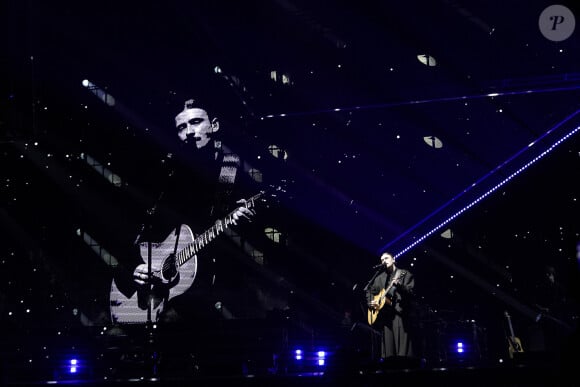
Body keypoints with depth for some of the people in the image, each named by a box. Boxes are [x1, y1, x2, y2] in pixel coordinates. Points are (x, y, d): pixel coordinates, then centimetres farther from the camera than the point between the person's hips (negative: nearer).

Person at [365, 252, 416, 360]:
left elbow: (411, 292, -7)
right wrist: (370, 303, 10)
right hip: (384, 314, 6)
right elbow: (369, 291, 29)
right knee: (388, 353, 3)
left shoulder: (405, 274, 4)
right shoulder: (380, 277, 20)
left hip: (400, 312, -5)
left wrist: (399, 285, -25)